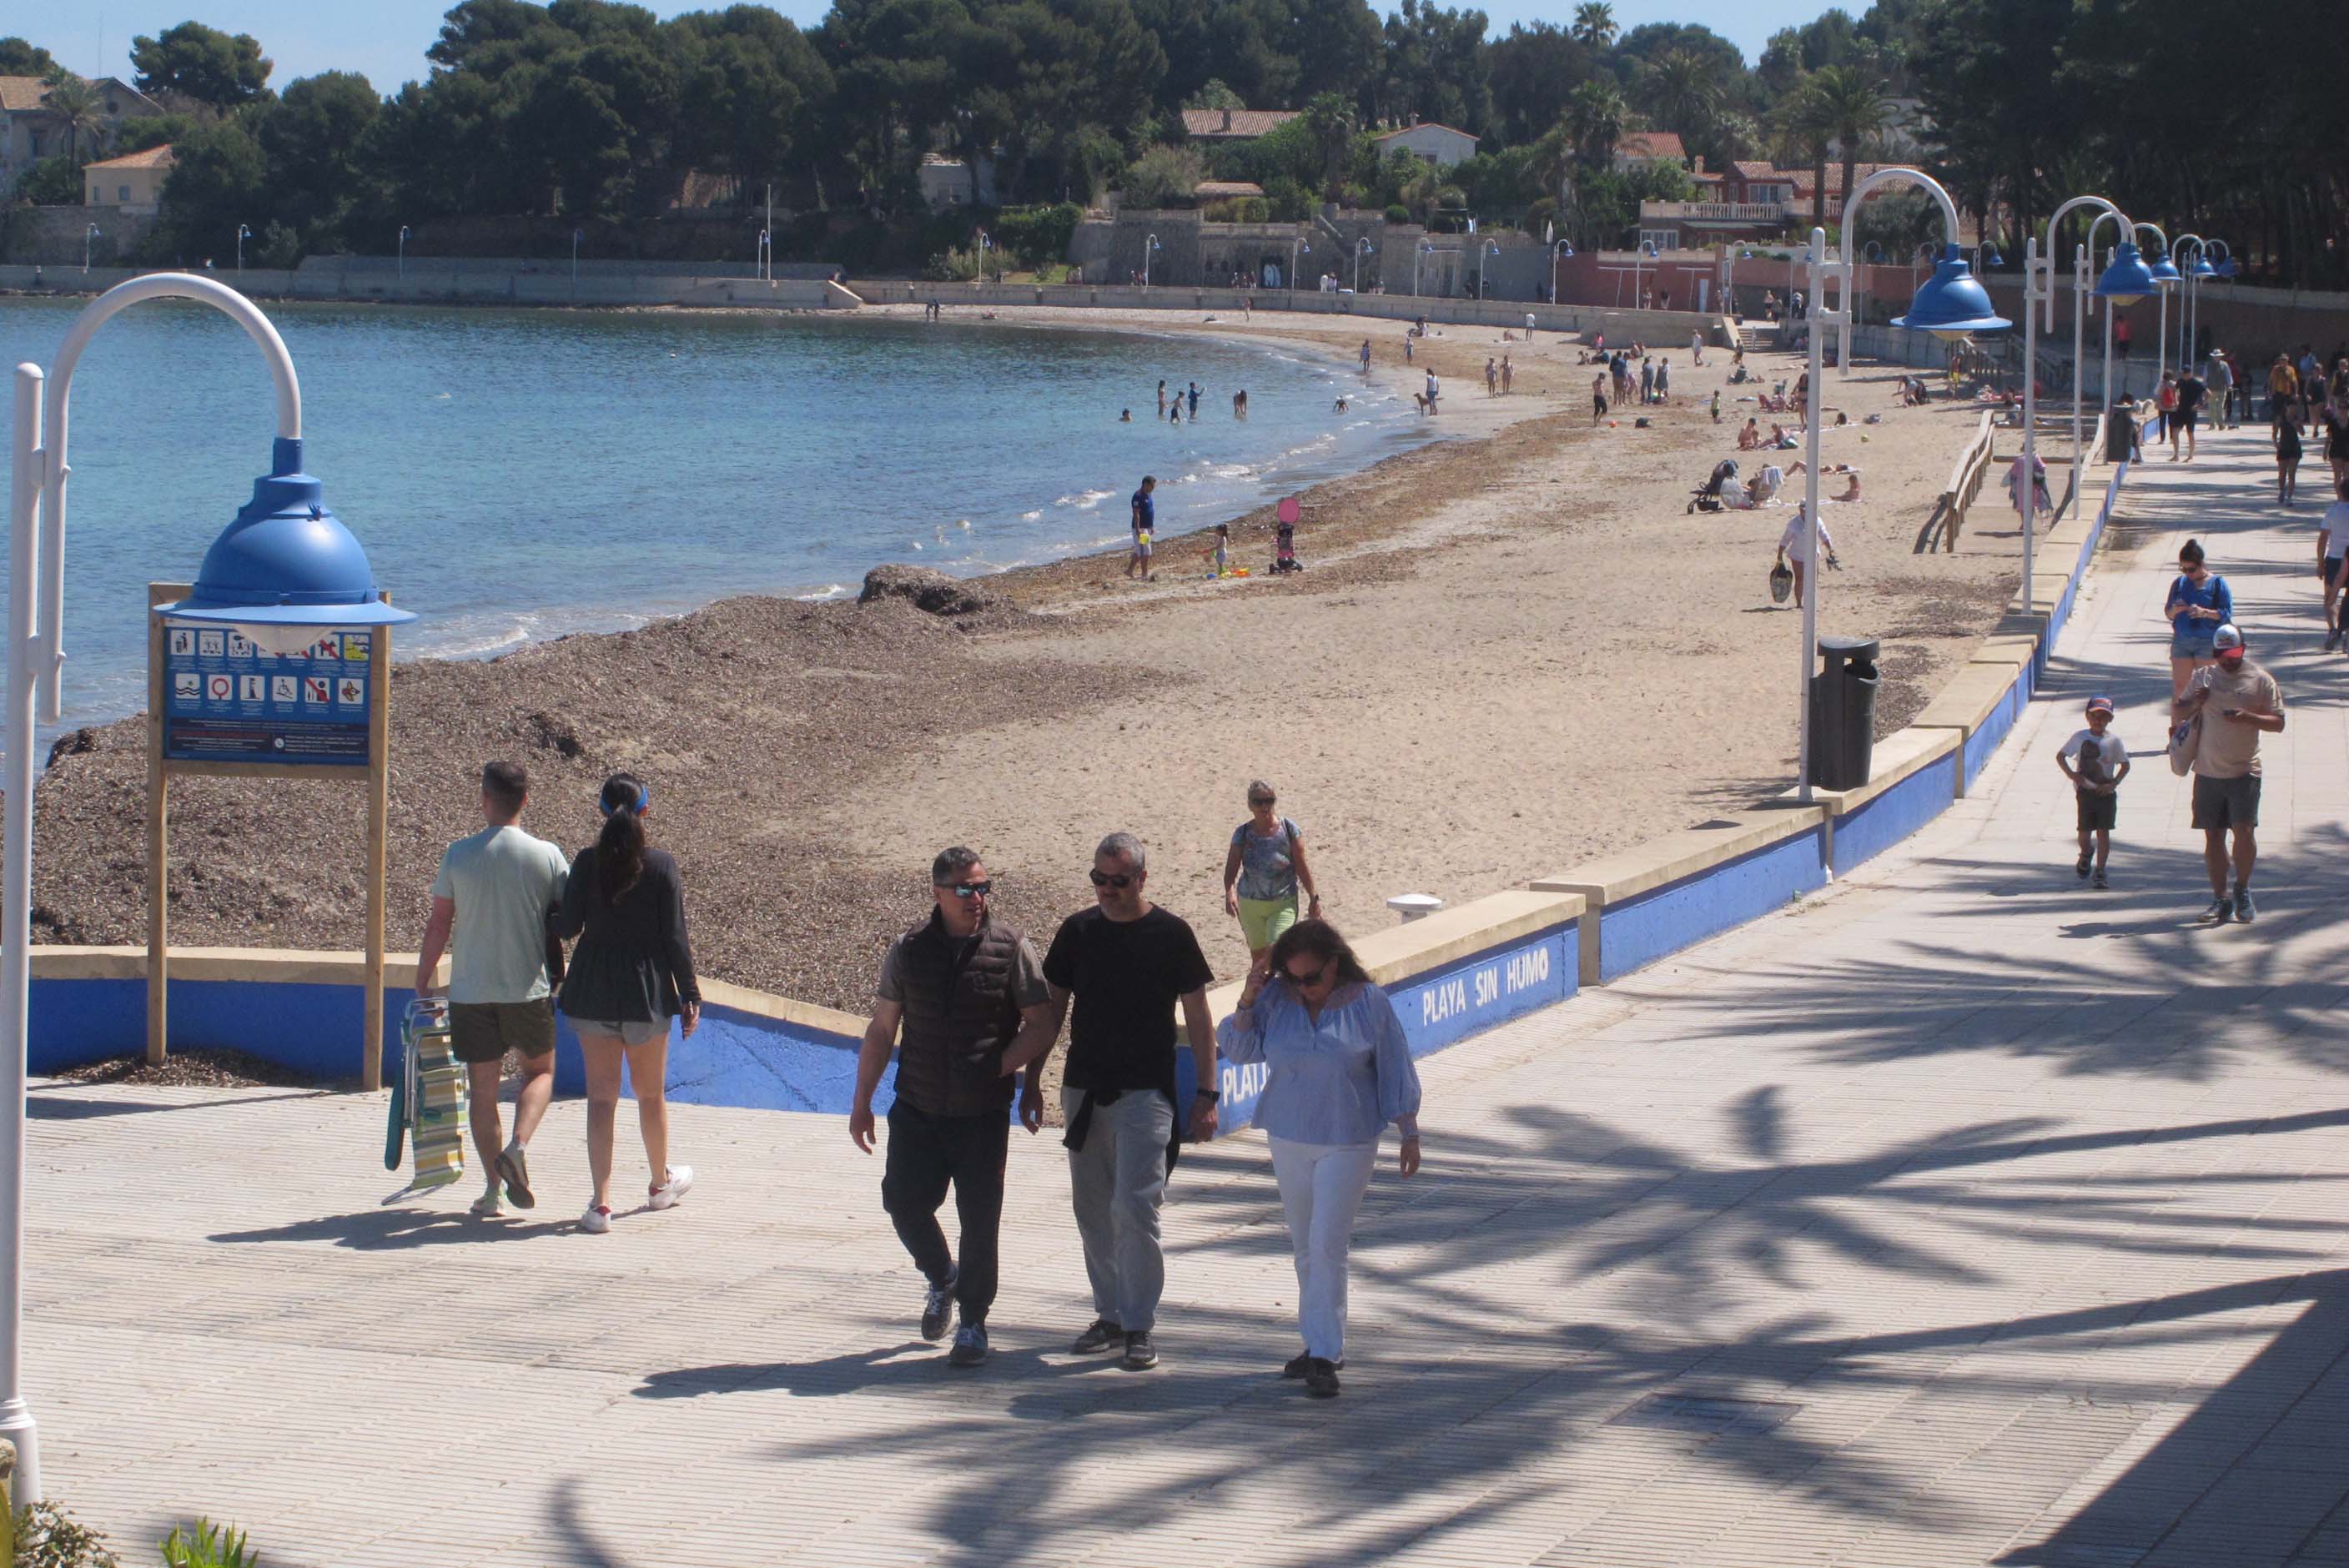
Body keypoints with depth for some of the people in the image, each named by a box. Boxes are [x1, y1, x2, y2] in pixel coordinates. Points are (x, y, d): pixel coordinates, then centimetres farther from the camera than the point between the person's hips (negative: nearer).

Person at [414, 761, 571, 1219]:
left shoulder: (459, 854, -4)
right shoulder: (547, 855, -5)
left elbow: (438, 924, -1)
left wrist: (424, 978, 10)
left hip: (470, 989, 0)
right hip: (529, 987, 0)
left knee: (482, 1088, 8)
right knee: (540, 1070, 19)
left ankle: (492, 1189, 6)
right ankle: (518, 1145, -7)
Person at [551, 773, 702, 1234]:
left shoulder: (587, 862, -5)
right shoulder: (661, 865, -8)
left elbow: (568, 926, -4)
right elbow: (674, 937, -8)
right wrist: (690, 995, -1)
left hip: (592, 992, 1)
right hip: (646, 991, -1)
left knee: (601, 1096, 3)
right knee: (651, 1093, 18)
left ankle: (601, 1203, -4)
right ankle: (661, 1183, 37)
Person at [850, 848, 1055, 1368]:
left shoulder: (1011, 948, -3)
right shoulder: (909, 951, 4)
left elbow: (1041, 1024, -3)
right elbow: (881, 1030, 9)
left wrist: (994, 1069, -13)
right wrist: (861, 1103, 7)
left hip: (984, 1113, -2)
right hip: (917, 1109, 2)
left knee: (979, 1218, 0)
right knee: (904, 1202, 1)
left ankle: (973, 1322, 15)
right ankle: (941, 1278, 31)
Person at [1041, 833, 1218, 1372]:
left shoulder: (1171, 934, -4)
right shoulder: (1077, 932, 6)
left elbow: (1198, 1017, 1)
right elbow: (1052, 1009, 14)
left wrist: (1206, 1093, -3)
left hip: (1144, 1094, -4)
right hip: (1083, 1089, 4)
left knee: (1134, 1208, -12)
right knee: (1093, 1211, 9)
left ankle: (1140, 1326, -4)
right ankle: (1111, 1314, 21)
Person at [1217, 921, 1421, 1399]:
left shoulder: (1369, 1004, -8)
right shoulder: (1275, 1000, -2)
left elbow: (1395, 1073, -2)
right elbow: (1239, 1048, 2)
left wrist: (1409, 1135, 0)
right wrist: (1247, 1000, -11)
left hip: (1347, 1144, -4)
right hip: (1289, 1140, 4)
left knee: (1327, 1246, -10)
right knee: (1304, 1246, 12)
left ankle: (1326, 1357, -7)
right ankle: (1321, 1345, 23)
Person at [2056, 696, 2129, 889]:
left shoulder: (2113, 740, -3)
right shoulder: (2080, 737, -1)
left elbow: (2125, 765, 4)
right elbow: (2060, 756, 7)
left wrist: (2114, 783, -10)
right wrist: (2070, 773, -9)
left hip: (2106, 792, 0)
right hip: (2085, 791, 0)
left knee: (2103, 831, -2)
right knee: (2085, 831, 3)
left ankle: (2100, 872, 6)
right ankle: (2086, 854, 38)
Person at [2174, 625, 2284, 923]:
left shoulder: (2261, 680, 2)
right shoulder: (2204, 677, 10)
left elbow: (2278, 723, 0)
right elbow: (2176, 715, 15)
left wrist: (2248, 718, -17)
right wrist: (2194, 702, -6)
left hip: (2244, 772, -3)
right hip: (2208, 772, 3)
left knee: (2244, 830, -13)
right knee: (2213, 836, 4)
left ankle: (2242, 891, 6)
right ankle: (2220, 899, 11)